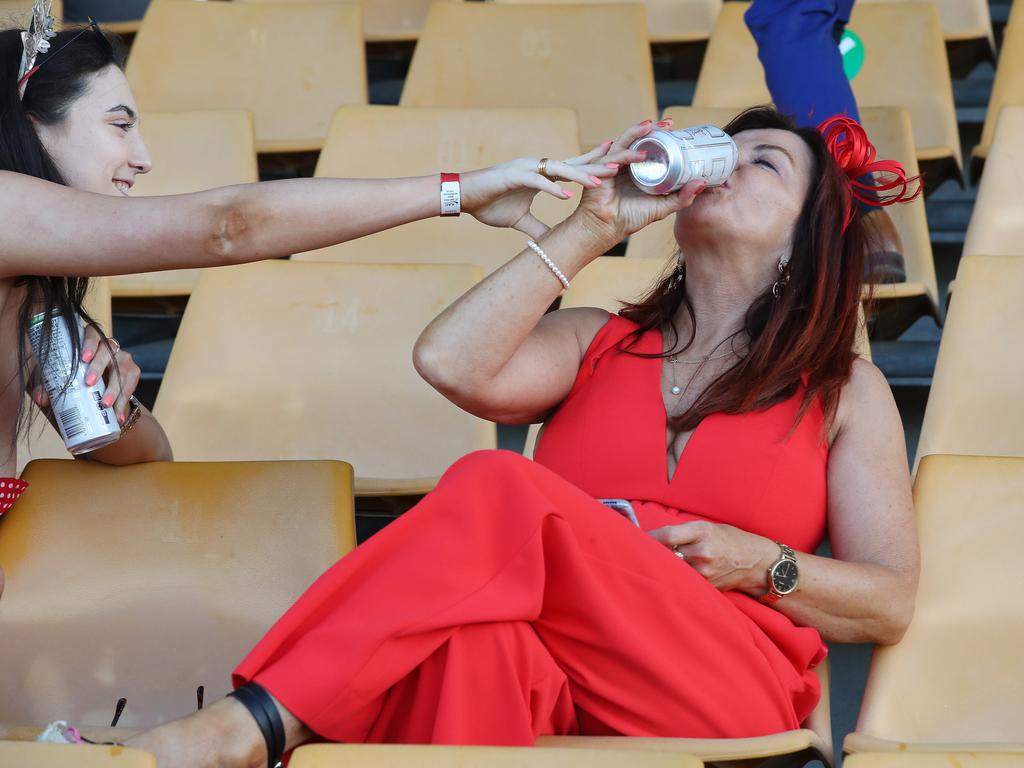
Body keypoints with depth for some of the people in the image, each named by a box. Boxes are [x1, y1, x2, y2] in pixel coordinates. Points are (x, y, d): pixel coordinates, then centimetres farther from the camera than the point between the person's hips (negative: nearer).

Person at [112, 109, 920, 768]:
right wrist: (590, 230, 6)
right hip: (550, 678, 3)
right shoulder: (596, 344, 25)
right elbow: (451, 363, 2)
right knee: (472, 626, -40)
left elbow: (890, 604, 14)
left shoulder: (846, 391, 19)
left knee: (498, 491, -31)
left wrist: (760, 564, -5)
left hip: (720, 693, -2)